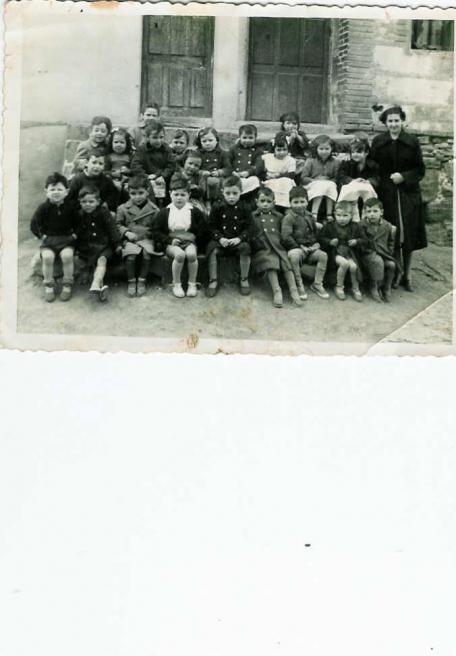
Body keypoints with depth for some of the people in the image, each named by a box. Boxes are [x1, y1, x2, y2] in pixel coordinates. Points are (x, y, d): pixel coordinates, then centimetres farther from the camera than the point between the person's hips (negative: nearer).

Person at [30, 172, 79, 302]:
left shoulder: (70, 206, 1)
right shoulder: (43, 208, -1)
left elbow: (77, 223, 11)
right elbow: (34, 225, 4)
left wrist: (74, 234, -2)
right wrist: (42, 236, -5)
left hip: (66, 239, 0)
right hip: (48, 239, 0)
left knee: (67, 255, -30)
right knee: (47, 256, -29)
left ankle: (67, 285, -10)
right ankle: (49, 286, -10)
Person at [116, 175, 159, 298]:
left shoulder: (153, 210, 4)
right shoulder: (123, 208, 6)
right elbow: (118, 224, 10)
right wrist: (126, 233, -7)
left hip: (146, 239, 0)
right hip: (129, 240, 0)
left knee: (146, 253, -30)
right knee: (131, 254, -30)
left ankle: (142, 281, -13)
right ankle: (131, 282, -12)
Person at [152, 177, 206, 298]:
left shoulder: (194, 212, 7)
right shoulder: (164, 213, 5)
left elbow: (202, 230, 10)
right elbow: (156, 231, 4)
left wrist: (194, 236, -8)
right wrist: (170, 240, -10)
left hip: (189, 242, 1)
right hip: (171, 243, -1)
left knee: (191, 254, -34)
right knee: (179, 254, -35)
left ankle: (192, 284, -14)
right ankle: (176, 284, -15)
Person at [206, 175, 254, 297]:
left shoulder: (243, 209, 4)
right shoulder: (217, 208, 3)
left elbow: (249, 228, 2)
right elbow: (212, 227, 3)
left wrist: (239, 238, -17)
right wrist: (220, 238, -15)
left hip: (237, 241, 0)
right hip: (221, 240, 0)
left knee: (245, 248, -31)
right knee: (212, 248, -29)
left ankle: (244, 280, -10)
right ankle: (213, 281, -17)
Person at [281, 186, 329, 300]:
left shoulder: (309, 216, 16)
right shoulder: (289, 217, -7)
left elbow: (315, 232, 27)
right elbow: (286, 237, -16)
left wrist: (316, 243, 8)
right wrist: (299, 247, -17)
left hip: (310, 248, 6)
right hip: (296, 248, -6)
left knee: (323, 255, -19)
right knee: (294, 256, -39)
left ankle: (317, 284, -4)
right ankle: (299, 285, -21)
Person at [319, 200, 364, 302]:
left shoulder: (355, 227, 8)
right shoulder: (329, 226, 2)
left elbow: (362, 240, 16)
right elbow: (321, 238, 5)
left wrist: (356, 242, -6)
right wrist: (330, 242, -13)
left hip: (350, 252, 2)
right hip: (335, 252, -2)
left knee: (353, 266, -28)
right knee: (344, 263, -34)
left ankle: (355, 288, -3)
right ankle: (339, 287, -13)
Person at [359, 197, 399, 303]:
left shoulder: (387, 226, 5)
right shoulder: (363, 225, -5)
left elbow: (391, 241, 19)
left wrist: (389, 252, 5)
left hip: (384, 253, 3)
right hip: (369, 253, -3)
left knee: (392, 264, -25)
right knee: (378, 261, -35)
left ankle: (386, 289, -4)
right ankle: (374, 288, -17)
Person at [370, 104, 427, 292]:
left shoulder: (412, 141, -1)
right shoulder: (378, 142, 2)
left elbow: (420, 169, 1)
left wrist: (404, 176, -13)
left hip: (408, 193, 0)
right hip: (387, 193, 0)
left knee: (408, 236, 1)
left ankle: (407, 276, 12)